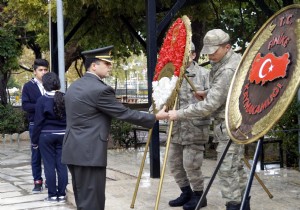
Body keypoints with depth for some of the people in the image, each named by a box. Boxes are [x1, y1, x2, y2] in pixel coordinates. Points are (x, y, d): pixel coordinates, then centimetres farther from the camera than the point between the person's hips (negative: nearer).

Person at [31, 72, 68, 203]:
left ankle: (52, 195, 8)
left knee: (49, 166, 5)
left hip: (46, 136, -3)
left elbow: (38, 122, -8)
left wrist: (34, 141, 0)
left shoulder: (42, 100, -10)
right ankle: (61, 195, 11)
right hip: (63, 135, 3)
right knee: (61, 165, 7)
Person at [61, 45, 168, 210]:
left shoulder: (74, 86, 14)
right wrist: (155, 117, -1)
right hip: (89, 153, -10)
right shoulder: (100, 89, -15)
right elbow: (124, 114, -11)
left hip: (74, 151, 10)